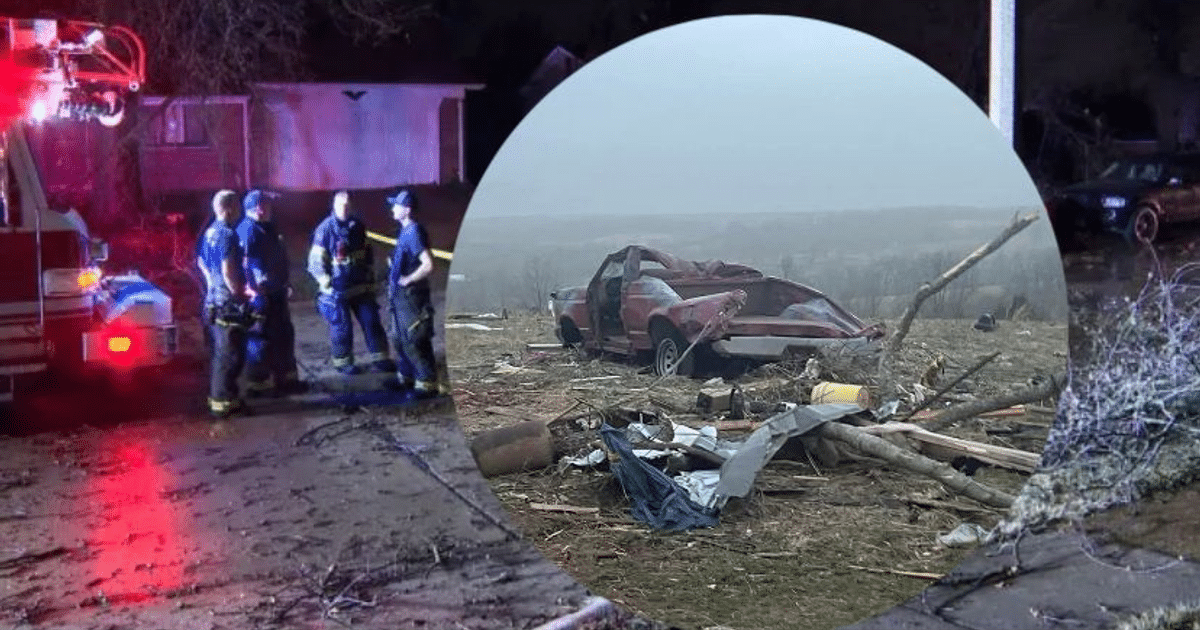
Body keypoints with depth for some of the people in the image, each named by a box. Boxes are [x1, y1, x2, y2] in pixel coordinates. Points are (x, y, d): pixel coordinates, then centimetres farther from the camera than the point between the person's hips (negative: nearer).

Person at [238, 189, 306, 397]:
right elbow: (248, 264, -24)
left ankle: (286, 378, 27)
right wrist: (257, 293, -26)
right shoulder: (248, 231, -17)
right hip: (261, 296, -11)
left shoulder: (268, 228, 16)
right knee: (261, 340, -3)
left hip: (276, 294, 11)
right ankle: (258, 383, 6)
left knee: (284, 334, 17)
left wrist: (286, 283, 25)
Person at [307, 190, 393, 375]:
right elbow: (316, 261, -11)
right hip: (337, 290, -5)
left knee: (371, 320, 6)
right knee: (342, 327, 3)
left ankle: (379, 359, 16)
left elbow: (367, 254, 16)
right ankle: (342, 362, 19)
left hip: (360, 287, 5)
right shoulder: (325, 229, -13)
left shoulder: (357, 225, 4)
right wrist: (327, 283, -12)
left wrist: (370, 275, 14)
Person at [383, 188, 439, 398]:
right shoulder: (404, 231, 10)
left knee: (414, 340, -4)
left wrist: (408, 279, -18)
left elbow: (428, 265, -29)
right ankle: (406, 376, 32)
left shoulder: (414, 232, -20)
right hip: (401, 295, 10)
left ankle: (427, 382, 5)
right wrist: (394, 281, 14)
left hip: (411, 296, -10)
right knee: (400, 338, 19)